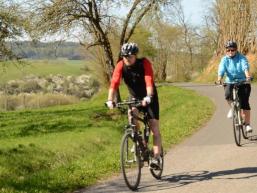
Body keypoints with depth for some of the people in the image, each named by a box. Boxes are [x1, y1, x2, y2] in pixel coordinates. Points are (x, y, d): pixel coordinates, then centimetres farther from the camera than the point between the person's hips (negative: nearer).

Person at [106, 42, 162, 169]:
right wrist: (110, 100, -45)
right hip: (134, 97, 2)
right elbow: (114, 84, -29)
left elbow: (149, 82, -37)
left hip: (149, 98, -2)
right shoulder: (120, 66, -18)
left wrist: (148, 97, -55)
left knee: (154, 128, -9)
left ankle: (156, 158, -8)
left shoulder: (144, 63, -25)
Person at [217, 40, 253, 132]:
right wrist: (219, 79, -37)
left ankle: (247, 124, -4)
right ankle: (232, 108, 2)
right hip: (230, 82, 1)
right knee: (228, 94, -30)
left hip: (243, 82, -1)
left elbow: (245, 67, -24)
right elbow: (221, 70, -16)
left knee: (245, 103, -12)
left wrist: (248, 75, -44)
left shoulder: (241, 58, -7)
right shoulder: (224, 60, -2)